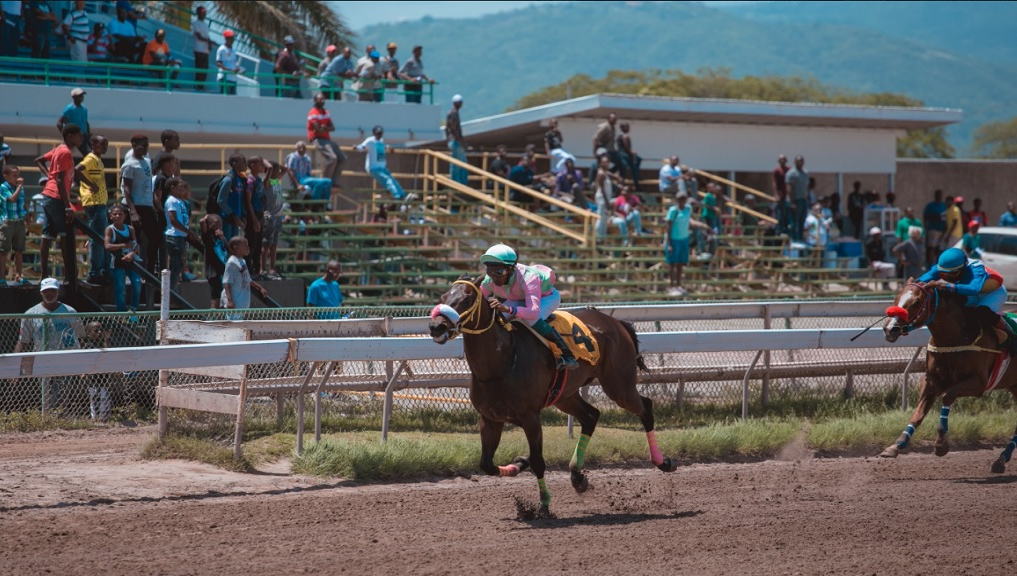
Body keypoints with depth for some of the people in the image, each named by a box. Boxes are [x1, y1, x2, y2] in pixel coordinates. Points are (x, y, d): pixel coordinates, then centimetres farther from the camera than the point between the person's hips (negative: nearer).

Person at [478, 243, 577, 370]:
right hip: (519, 299, 6)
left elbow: (534, 312, -55)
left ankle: (567, 354, -29)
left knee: (531, 320, -38)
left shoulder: (528, 278, -43)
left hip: (547, 297, -6)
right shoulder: (489, 281, -25)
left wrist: (508, 309, -72)